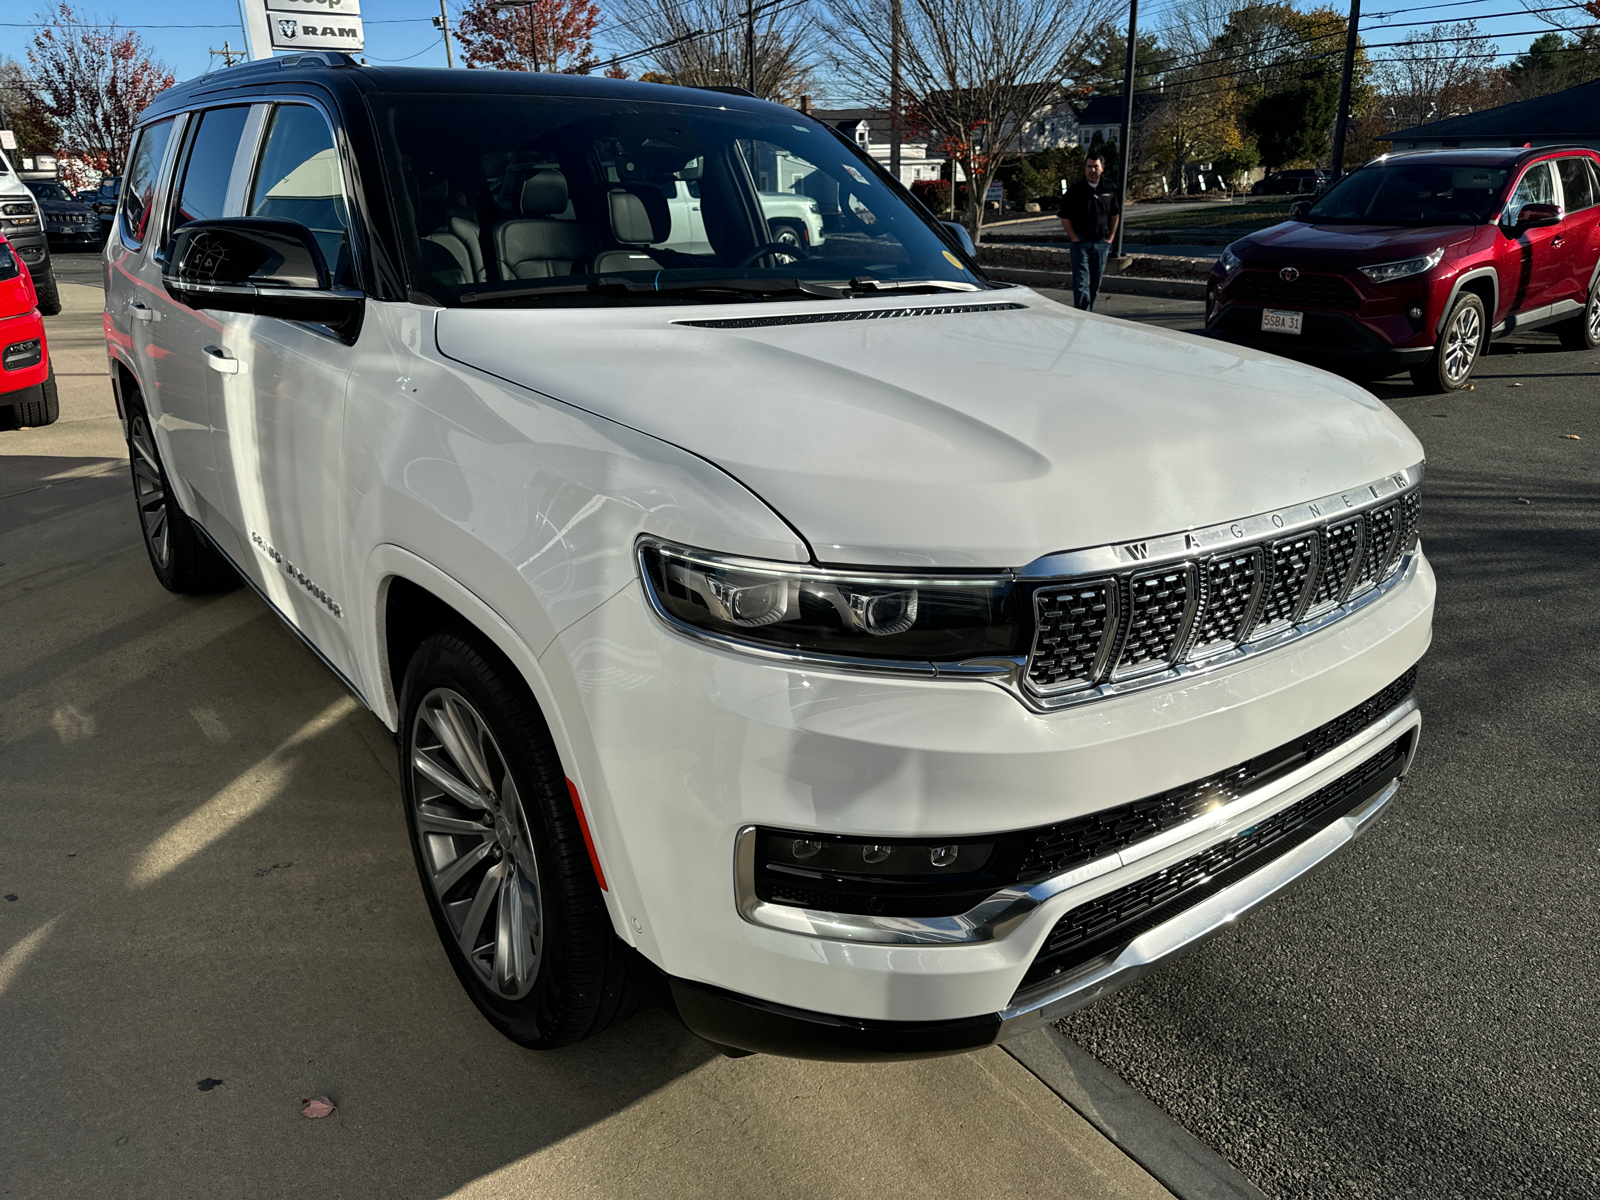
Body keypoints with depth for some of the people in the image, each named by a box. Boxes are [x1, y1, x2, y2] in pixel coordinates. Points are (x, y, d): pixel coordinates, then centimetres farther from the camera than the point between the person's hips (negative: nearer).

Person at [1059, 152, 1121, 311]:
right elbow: (1065, 219, -1)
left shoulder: (1110, 189, 6)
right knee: (1081, 284, -10)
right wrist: (1075, 239, -8)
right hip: (1081, 243, -3)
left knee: (1095, 284, 10)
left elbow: (1115, 215, 16)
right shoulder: (1075, 190, -3)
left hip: (1102, 243, 4)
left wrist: (1110, 237, 9)